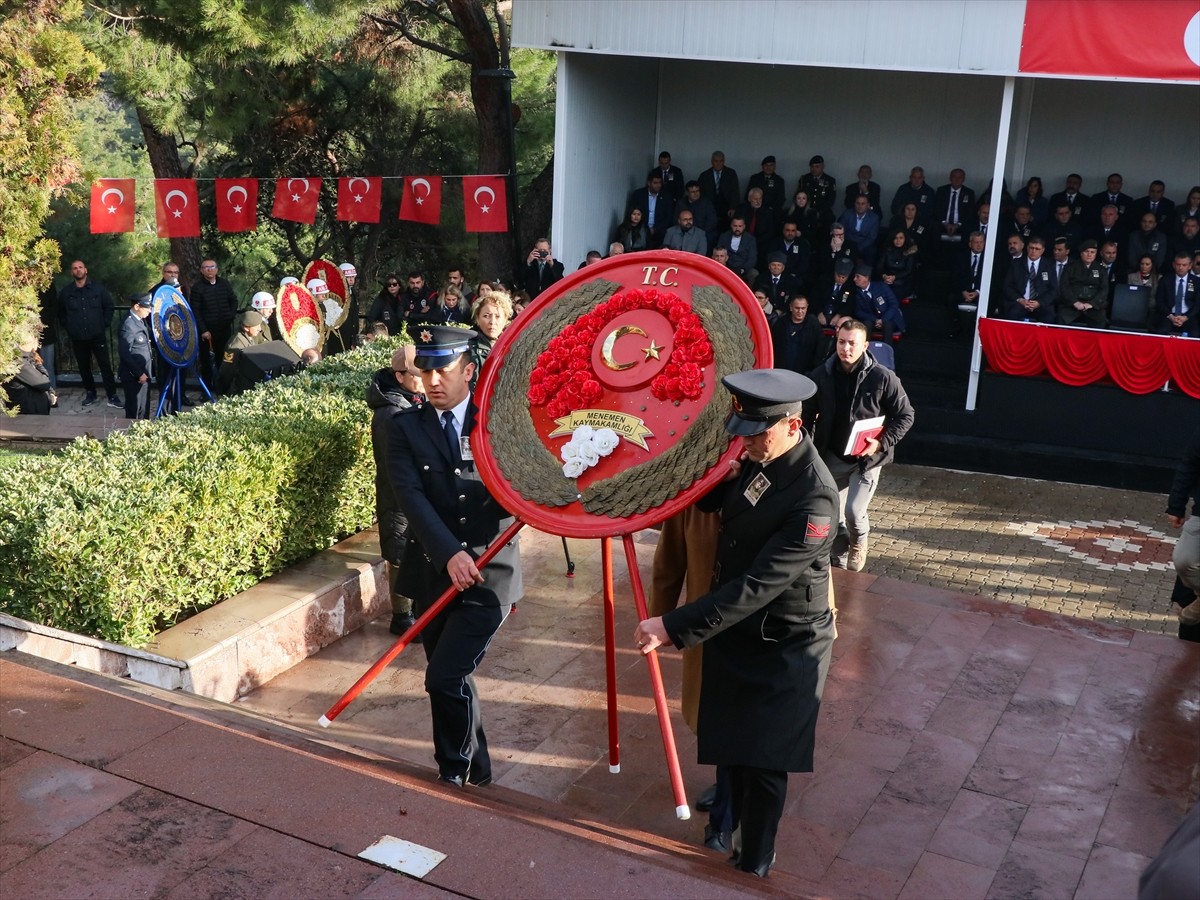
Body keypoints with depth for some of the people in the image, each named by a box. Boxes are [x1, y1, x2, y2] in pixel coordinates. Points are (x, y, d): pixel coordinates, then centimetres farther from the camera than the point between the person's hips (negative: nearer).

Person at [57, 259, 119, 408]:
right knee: (84, 367, 11)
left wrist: (104, 325, 0)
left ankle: (112, 396, 0)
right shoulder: (66, 292, 2)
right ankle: (90, 393, 26)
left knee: (105, 365, -3)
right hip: (78, 338, 2)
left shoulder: (98, 288, -2)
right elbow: (61, 313, 14)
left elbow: (109, 306, 5)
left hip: (97, 335, -2)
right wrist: (69, 328, 6)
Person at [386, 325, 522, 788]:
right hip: (433, 572, 3)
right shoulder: (404, 427, 1)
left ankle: (453, 772, 13)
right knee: (451, 680, 13)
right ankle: (476, 768, 35)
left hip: (488, 572, -2)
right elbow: (411, 497, -13)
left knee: (446, 678, -12)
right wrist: (449, 553, -26)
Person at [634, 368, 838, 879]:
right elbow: (709, 501, 13)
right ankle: (734, 823, 44)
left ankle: (753, 867, 28)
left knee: (763, 764, 7)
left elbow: (758, 586, -32)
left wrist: (675, 627, -35)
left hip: (782, 649, -7)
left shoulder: (813, 498, -30)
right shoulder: (758, 457, -6)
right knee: (729, 745, 20)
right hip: (734, 631, 7)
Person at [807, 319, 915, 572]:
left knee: (854, 512, -13)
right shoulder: (821, 375, -6)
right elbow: (807, 414, 6)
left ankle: (859, 541, 22)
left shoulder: (883, 377, -14)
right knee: (834, 517, 10)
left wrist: (882, 442, -19)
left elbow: (905, 415, -6)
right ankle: (840, 562, 34)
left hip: (867, 458, -3)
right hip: (832, 457, 3)